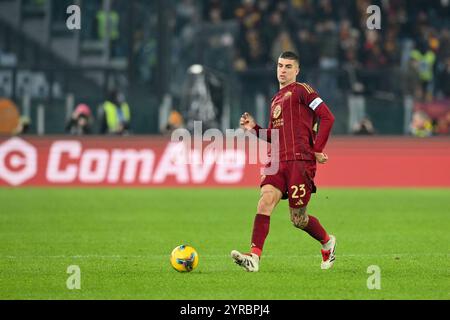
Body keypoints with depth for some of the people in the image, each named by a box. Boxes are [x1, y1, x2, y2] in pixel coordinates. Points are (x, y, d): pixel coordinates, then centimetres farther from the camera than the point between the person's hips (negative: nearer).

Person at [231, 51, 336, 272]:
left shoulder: (301, 90, 0)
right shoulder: (276, 100, 25)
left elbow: (327, 117, -7)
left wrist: (317, 150, -9)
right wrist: (254, 128, 12)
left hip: (300, 160, -7)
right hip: (278, 162, 7)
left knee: (298, 219, -2)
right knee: (266, 200, -16)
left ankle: (327, 242, 27)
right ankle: (254, 256, -24)